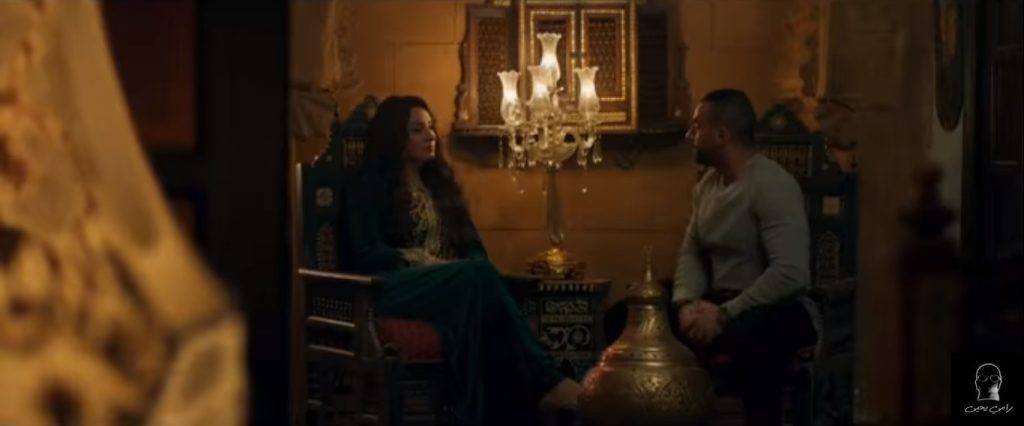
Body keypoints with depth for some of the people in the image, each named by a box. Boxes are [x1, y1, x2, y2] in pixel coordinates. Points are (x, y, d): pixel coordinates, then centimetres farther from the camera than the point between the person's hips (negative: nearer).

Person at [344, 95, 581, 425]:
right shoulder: (370, 186, 7)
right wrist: (423, 262, -15)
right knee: (478, 275, -35)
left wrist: (470, 271, -6)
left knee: (477, 274, -36)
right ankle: (544, 381, -41)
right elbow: (366, 254, -7)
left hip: (449, 283, 5)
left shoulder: (440, 183, 25)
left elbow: (473, 246, 18)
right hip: (392, 286, -5)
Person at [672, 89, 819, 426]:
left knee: (746, 335, -41)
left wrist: (725, 315, -27)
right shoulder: (707, 184, 11)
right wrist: (686, 303, -10)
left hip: (777, 307, -8)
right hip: (719, 304, 8)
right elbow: (691, 251, 11)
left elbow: (791, 273, -27)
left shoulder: (772, 185, -17)